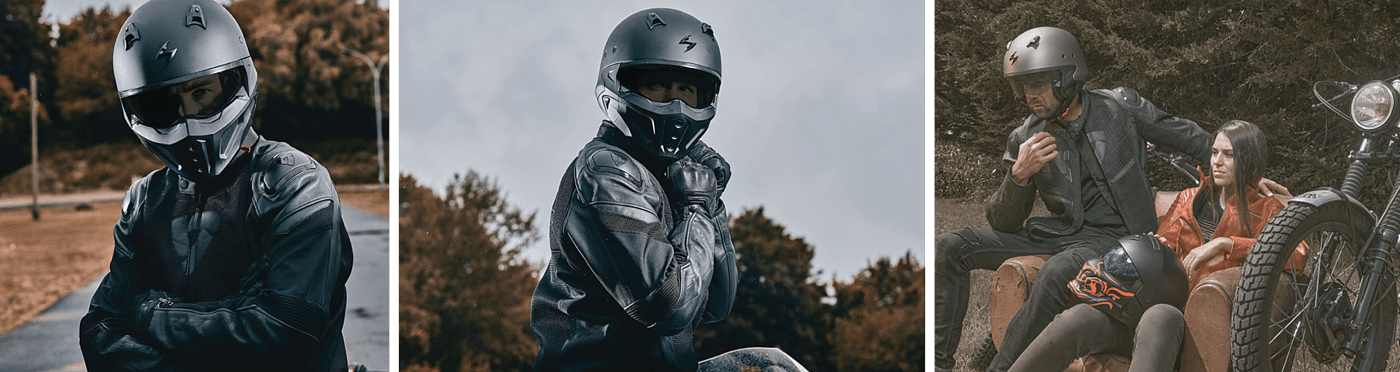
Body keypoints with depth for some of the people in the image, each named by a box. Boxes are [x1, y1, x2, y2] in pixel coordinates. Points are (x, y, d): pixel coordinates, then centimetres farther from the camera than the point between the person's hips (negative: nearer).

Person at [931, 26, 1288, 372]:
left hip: (1114, 237, -5)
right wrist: (1019, 175, -19)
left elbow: (1189, 138, 8)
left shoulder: (1120, 107, -5)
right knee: (950, 248, -9)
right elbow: (1004, 223, 1)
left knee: (1055, 273, -39)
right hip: (1060, 230, 5)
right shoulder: (1025, 140, 1)